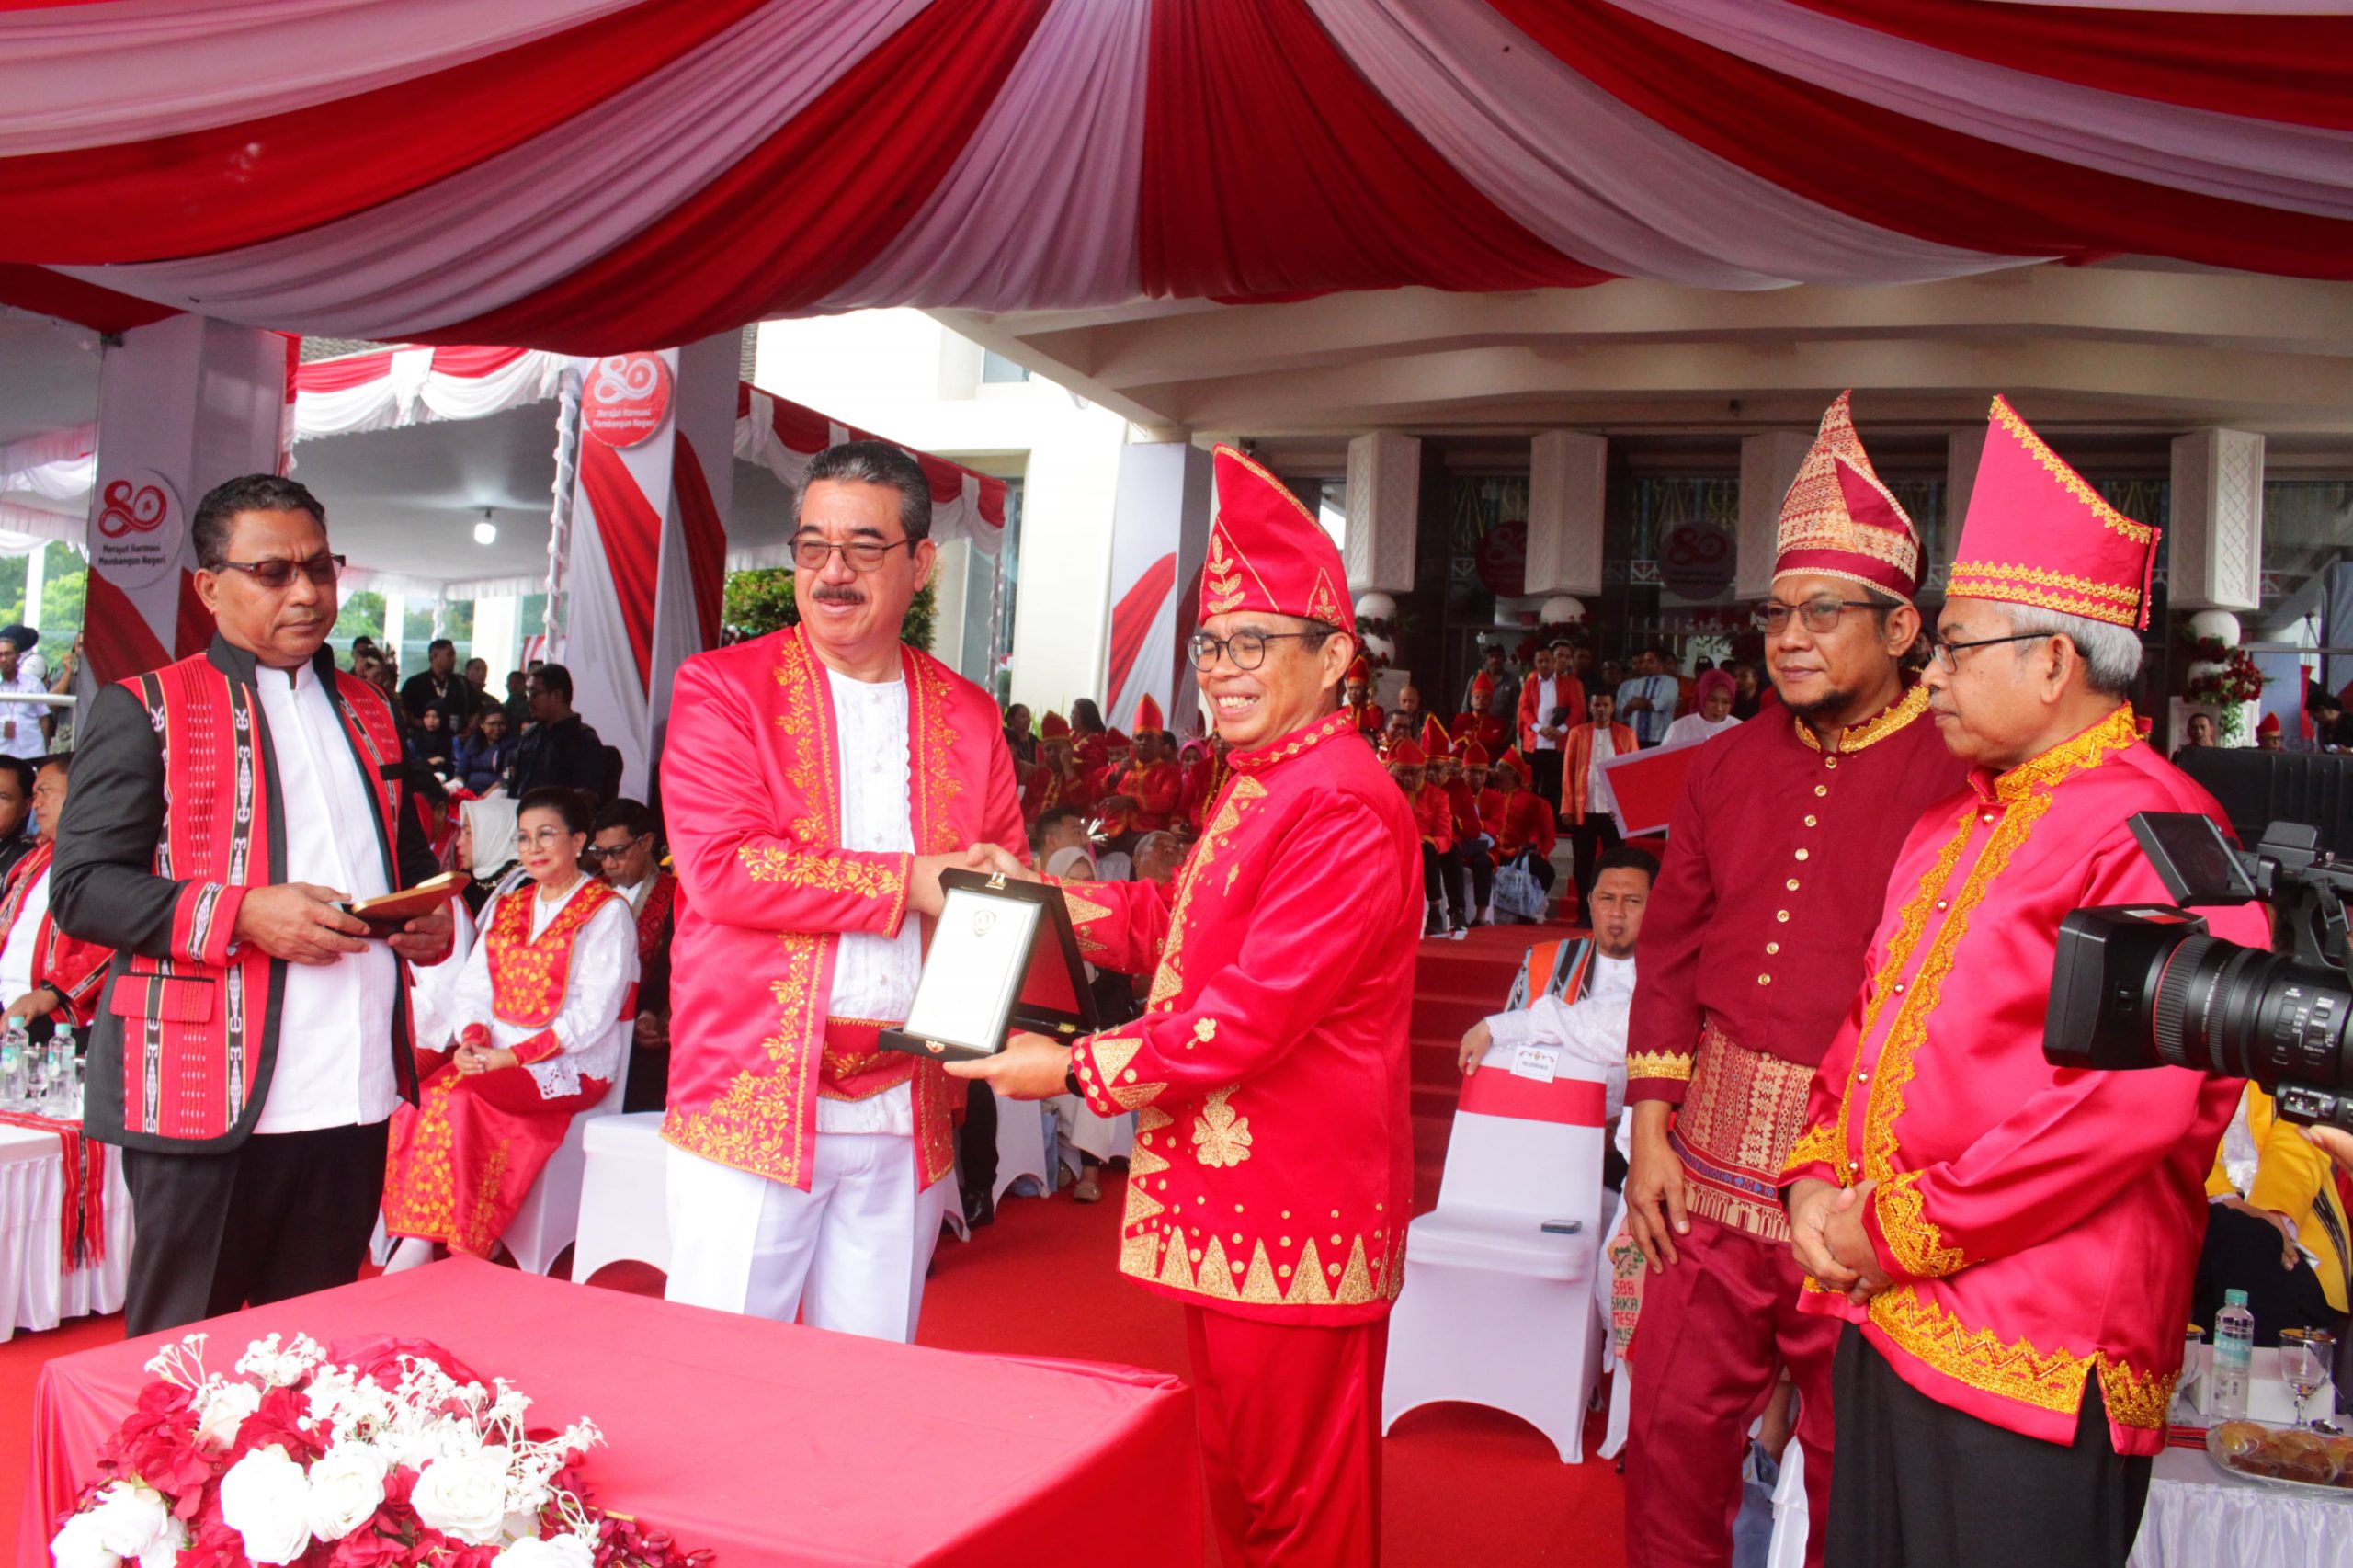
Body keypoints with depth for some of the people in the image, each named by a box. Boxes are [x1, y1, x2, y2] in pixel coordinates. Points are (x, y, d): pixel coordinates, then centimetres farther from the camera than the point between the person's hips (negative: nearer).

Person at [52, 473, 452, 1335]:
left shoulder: (368, 711, 18)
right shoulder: (145, 712, 1)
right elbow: (80, 887, -6)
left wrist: (435, 916, 6)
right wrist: (244, 914, -19)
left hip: (355, 1096, 5)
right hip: (207, 1098, -5)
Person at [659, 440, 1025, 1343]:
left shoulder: (968, 717, 11)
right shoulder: (722, 688, 0)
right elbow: (719, 867, -13)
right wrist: (911, 881, -12)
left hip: (906, 1118, 3)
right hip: (752, 1101, -3)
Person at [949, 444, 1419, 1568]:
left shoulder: (1343, 810, -22)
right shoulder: (1259, 790, 12)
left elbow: (1249, 1014, -25)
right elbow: (1183, 924, 19)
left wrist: (1075, 1070, -15)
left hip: (1295, 1214, -10)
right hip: (1228, 1197, 10)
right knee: (1238, 1478, 22)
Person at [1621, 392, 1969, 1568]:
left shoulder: (1959, 776, -9)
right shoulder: (1728, 769, 7)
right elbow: (1668, 951, 11)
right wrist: (1651, 1131, 5)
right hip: (1710, 1165, 5)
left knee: (1852, 1469, 13)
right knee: (1675, 1426, 14)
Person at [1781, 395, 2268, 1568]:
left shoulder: (2151, 834, -14)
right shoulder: (1954, 822, 14)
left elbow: (2131, 1103, -21)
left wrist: (1902, 1230, -15)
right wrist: (1821, 1179, 2)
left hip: (2033, 1354, -8)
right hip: (1884, 1313, 8)